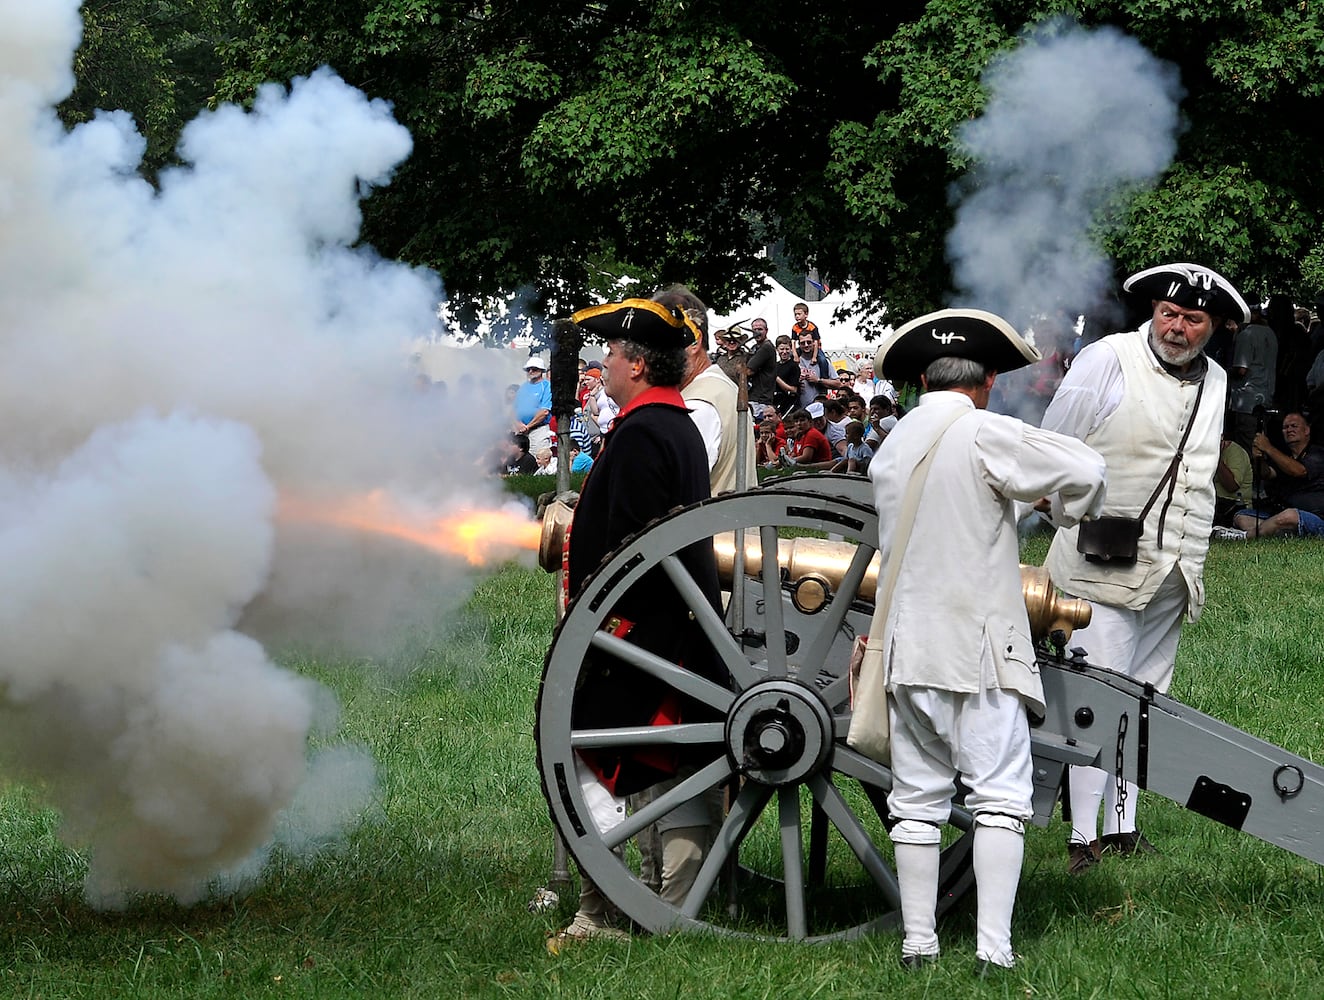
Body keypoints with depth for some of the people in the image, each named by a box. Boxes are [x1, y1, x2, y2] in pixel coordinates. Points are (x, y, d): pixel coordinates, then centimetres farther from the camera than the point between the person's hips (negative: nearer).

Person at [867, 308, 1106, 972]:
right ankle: (993, 947, -9)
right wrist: (1068, 512, 9)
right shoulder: (984, 435, -9)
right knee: (999, 794, -3)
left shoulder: (890, 449, 11)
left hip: (907, 643, 6)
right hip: (980, 648, -6)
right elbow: (1085, 471, -14)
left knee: (917, 801, 10)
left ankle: (916, 942, 10)